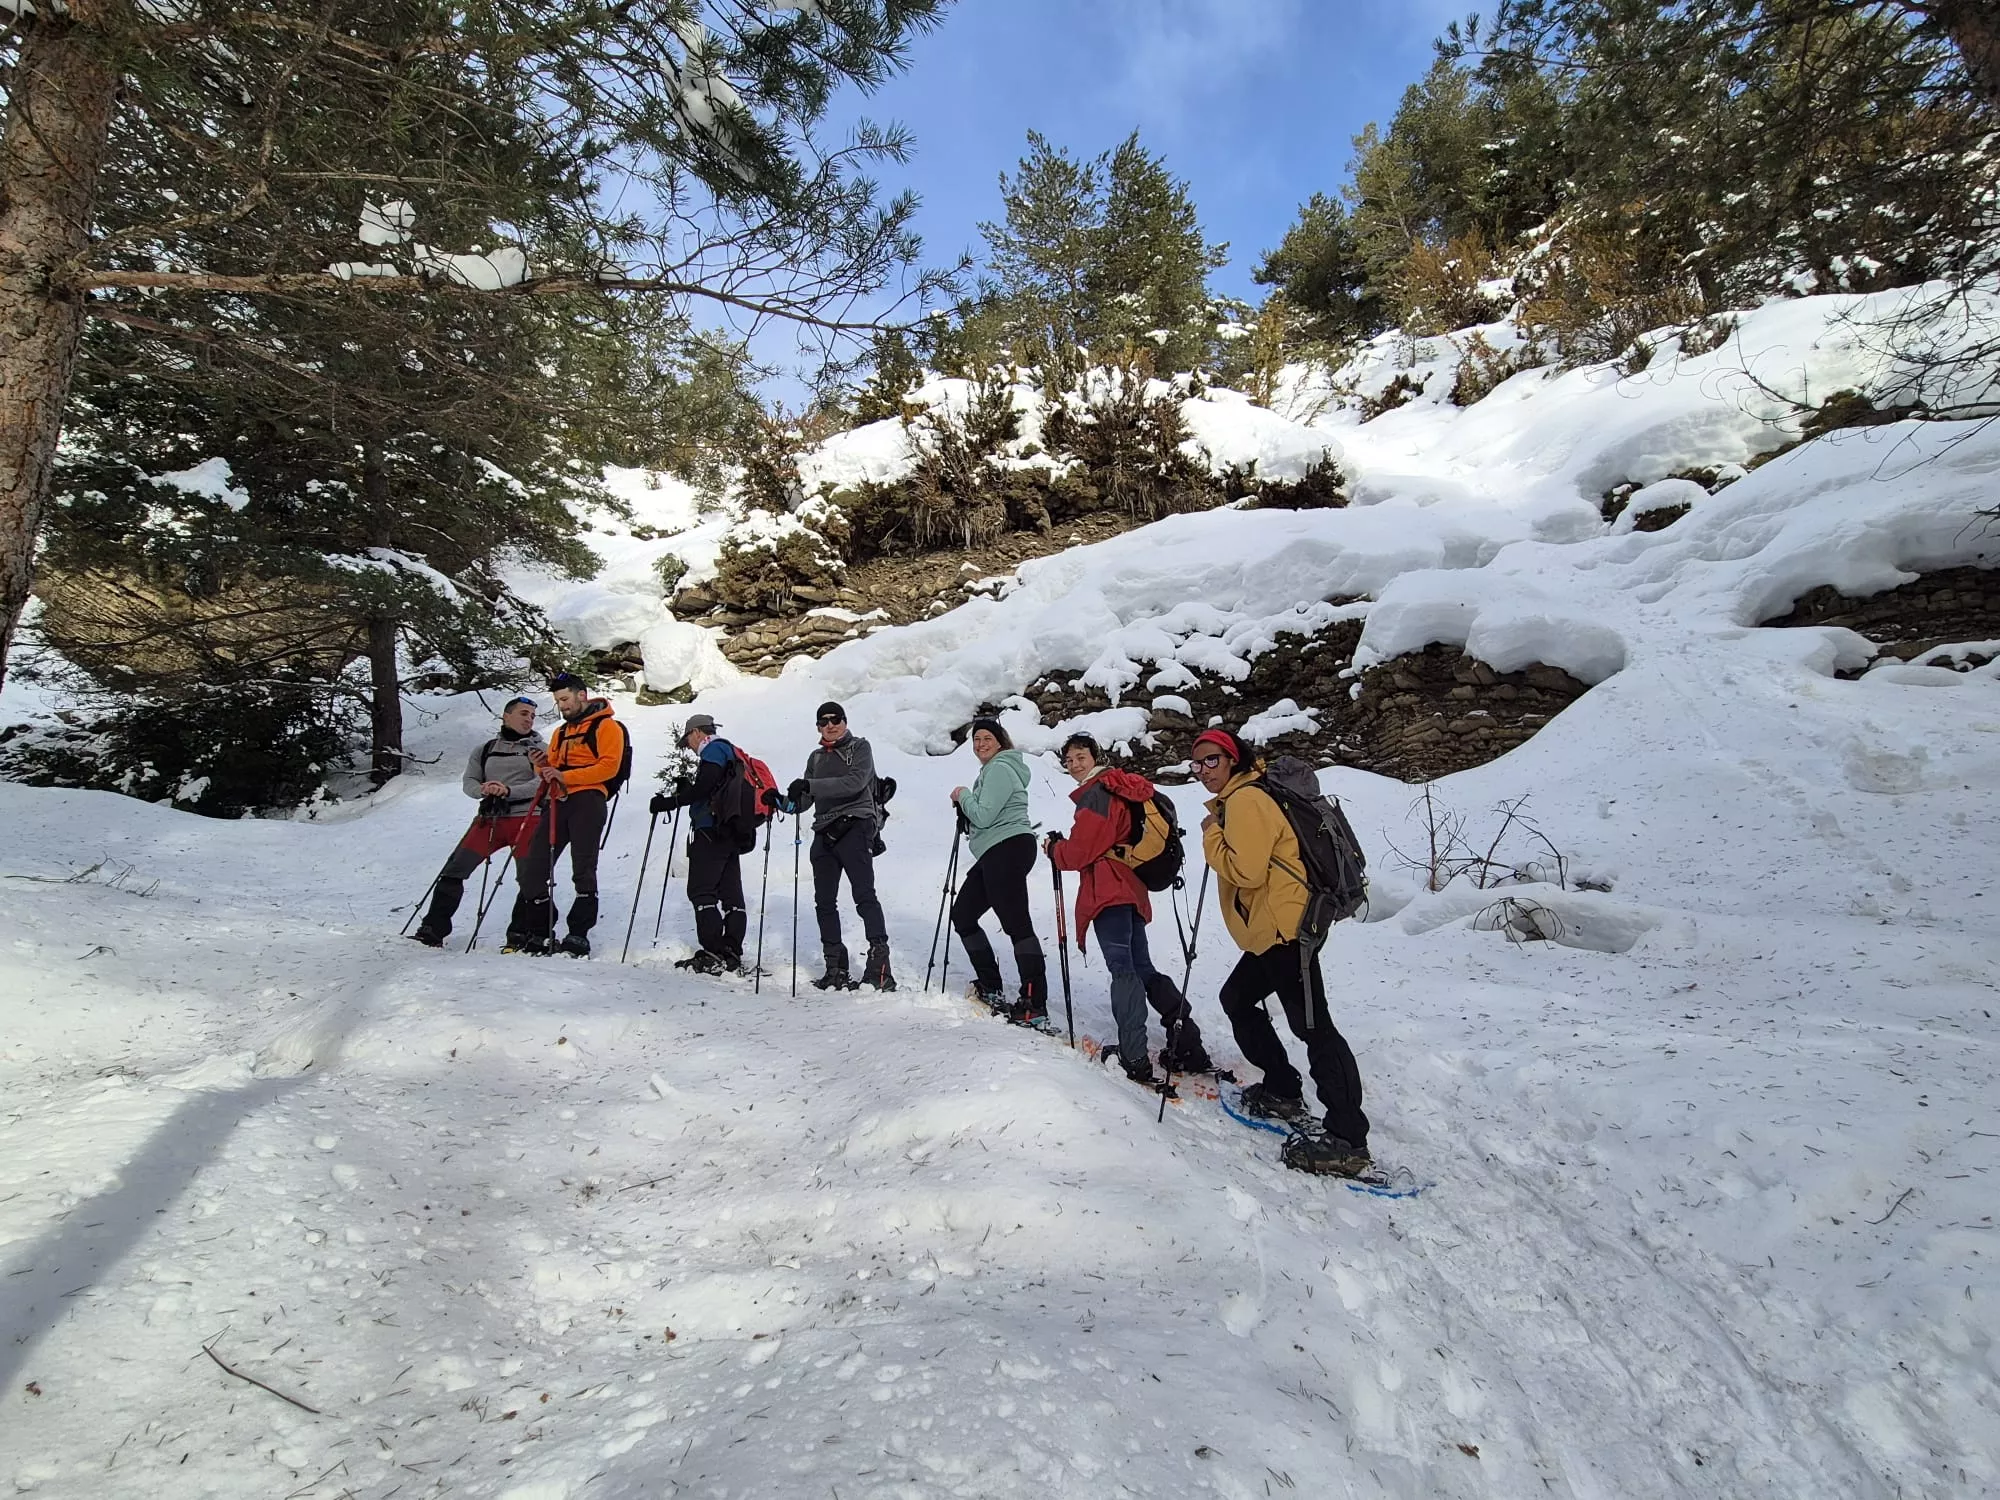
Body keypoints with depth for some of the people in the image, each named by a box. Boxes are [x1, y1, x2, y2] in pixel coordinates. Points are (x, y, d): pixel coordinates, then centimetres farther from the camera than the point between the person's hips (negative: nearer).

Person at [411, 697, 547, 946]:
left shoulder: (540, 749, 8)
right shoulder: (484, 749, 18)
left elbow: (543, 783, -6)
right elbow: (469, 782, 13)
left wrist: (509, 791, -21)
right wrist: (483, 790, -10)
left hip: (526, 817, -3)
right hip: (489, 818, 3)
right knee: (455, 868, -4)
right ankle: (433, 928, 3)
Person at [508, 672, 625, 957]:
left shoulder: (606, 726, 1)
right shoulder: (562, 731, 26)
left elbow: (609, 766, -11)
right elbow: (551, 765, 26)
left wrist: (566, 776, -17)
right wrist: (544, 768, 1)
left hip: (587, 799, -7)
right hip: (558, 801, 8)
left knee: (583, 869, -7)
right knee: (534, 865, 1)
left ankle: (578, 936, -6)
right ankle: (536, 932, 9)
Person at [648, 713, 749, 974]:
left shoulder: (714, 749, -6)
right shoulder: (730, 752, 24)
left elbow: (703, 788, -19)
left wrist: (670, 801, -13)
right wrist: (684, 790, 21)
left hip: (711, 832, -10)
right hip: (733, 833, 10)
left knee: (701, 891, -9)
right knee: (731, 895, 7)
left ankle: (713, 954, -12)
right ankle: (732, 954, 8)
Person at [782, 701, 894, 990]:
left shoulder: (860, 747, 5)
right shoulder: (816, 758, 22)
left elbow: (855, 782, -15)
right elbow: (805, 800, 18)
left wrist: (811, 785, -22)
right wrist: (783, 802, -3)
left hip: (855, 827, -6)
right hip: (825, 833, 6)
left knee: (864, 895, -14)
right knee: (824, 901, 4)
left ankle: (879, 966, -15)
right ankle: (836, 969, 11)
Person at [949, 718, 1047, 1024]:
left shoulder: (1000, 769, -9)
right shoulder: (991, 770, 23)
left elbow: (984, 816, -17)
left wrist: (963, 795, -1)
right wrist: (965, 805, 8)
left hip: (1008, 849, -11)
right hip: (994, 855, 11)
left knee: (1016, 924, -12)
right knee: (962, 915, 14)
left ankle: (1035, 1003, -11)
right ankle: (991, 988, 20)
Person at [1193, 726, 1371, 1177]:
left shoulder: (1245, 800, -14)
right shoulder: (1234, 800, 18)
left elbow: (1246, 871, -22)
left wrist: (1211, 837, -10)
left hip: (1285, 929, -11)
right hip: (1270, 930, 11)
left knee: (1312, 1027, -11)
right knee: (1237, 1000, 21)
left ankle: (1348, 1141, -8)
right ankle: (1283, 1092, 29)